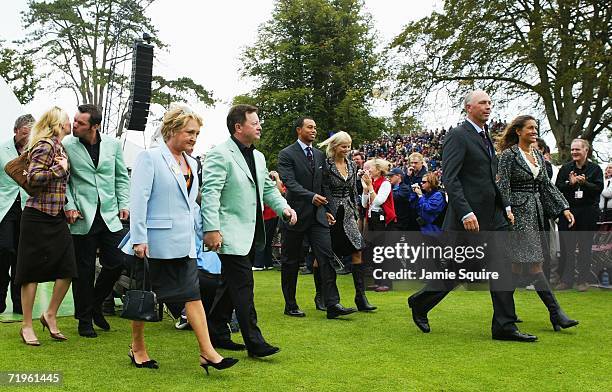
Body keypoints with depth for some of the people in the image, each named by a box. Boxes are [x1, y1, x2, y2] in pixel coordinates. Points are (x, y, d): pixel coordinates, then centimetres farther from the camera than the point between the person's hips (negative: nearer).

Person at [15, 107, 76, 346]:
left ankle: (50, 315, 20)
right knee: (32, 272, 1)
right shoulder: (45, 146, -11)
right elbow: (33, 178, -22)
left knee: (67, 269, 3)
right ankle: (27, 326, 10)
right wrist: (60, 168, -15)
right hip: (39, 217, -8)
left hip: (57, 218, 8)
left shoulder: (60, 147, 15)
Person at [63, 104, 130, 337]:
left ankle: (95, 305, 27)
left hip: (110, 215, 3)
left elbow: (121, 177, 12)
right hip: (83, 217, -3)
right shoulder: (66, 146, -3)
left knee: (117, 263, 2)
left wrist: (124, 204, 4)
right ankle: (85, 320, 19)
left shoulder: (113, 144, 4)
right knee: (84, 270, 3)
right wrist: (69, 206, -8)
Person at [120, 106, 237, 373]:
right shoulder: (150, 158, -7)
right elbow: (138, 199, -12)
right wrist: (139, 239, -18)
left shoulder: (191, 163, 14)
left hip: (183, 242, 6)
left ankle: (207, 353, -4)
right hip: (154, 242, -6)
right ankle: (137, 348, 24)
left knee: (192, 295, -1)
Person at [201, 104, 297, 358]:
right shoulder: (220, 155, -11)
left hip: (251, 235, 9)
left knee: (233, 287, 16)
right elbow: (210, 193, -17)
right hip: (232, 236, -9)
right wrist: (212, 229, -23)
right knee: (243, 288, -7)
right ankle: (254, 342, -3)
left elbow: (268, 188, 25)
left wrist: (284, 207, 7)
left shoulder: (258, 157, 17)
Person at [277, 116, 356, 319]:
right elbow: (290, 183, -17)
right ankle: (290, 305, 17)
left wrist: (326, 209, 12)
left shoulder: (319, 155, 14)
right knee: (291, 261, 6)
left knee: (326, 257, -6)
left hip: (317, 215, 5)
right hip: (296, 214, -5)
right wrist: (311, 196, -30)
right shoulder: (286, 154, -6)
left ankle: (332, 304, -6)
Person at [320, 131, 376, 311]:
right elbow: (322, 191, -10)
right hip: (330, 214, -5)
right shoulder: (325, 165, -7)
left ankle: (361, 297, -4)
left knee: (357, 252, -6)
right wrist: (326, 212, -18)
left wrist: (355, 214, 13)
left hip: (347, 213, 5)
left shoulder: (352, 166, 12)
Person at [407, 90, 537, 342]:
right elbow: (450, 179, -18)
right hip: (468, 216, -8)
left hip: (492, 216, 8)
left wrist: (505, 207, 13)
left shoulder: (486, 136, 17)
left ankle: (504, 326, 5)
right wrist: (466, 213, -26)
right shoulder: (457, 136, -10)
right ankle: (420, 304, 24)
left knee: (503, 269, 1)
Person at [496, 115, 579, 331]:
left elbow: (547, 185, 15)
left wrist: (564, 208, 7)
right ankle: (556, 313, -11)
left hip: (536, 211, 8)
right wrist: (506, 210, -24)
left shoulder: (538, 155, 16)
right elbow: (503, 186, -12)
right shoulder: (509, 155, -6)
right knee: (534, 263, -10)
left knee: (520, 264, 9)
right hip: (518, 212, -8)